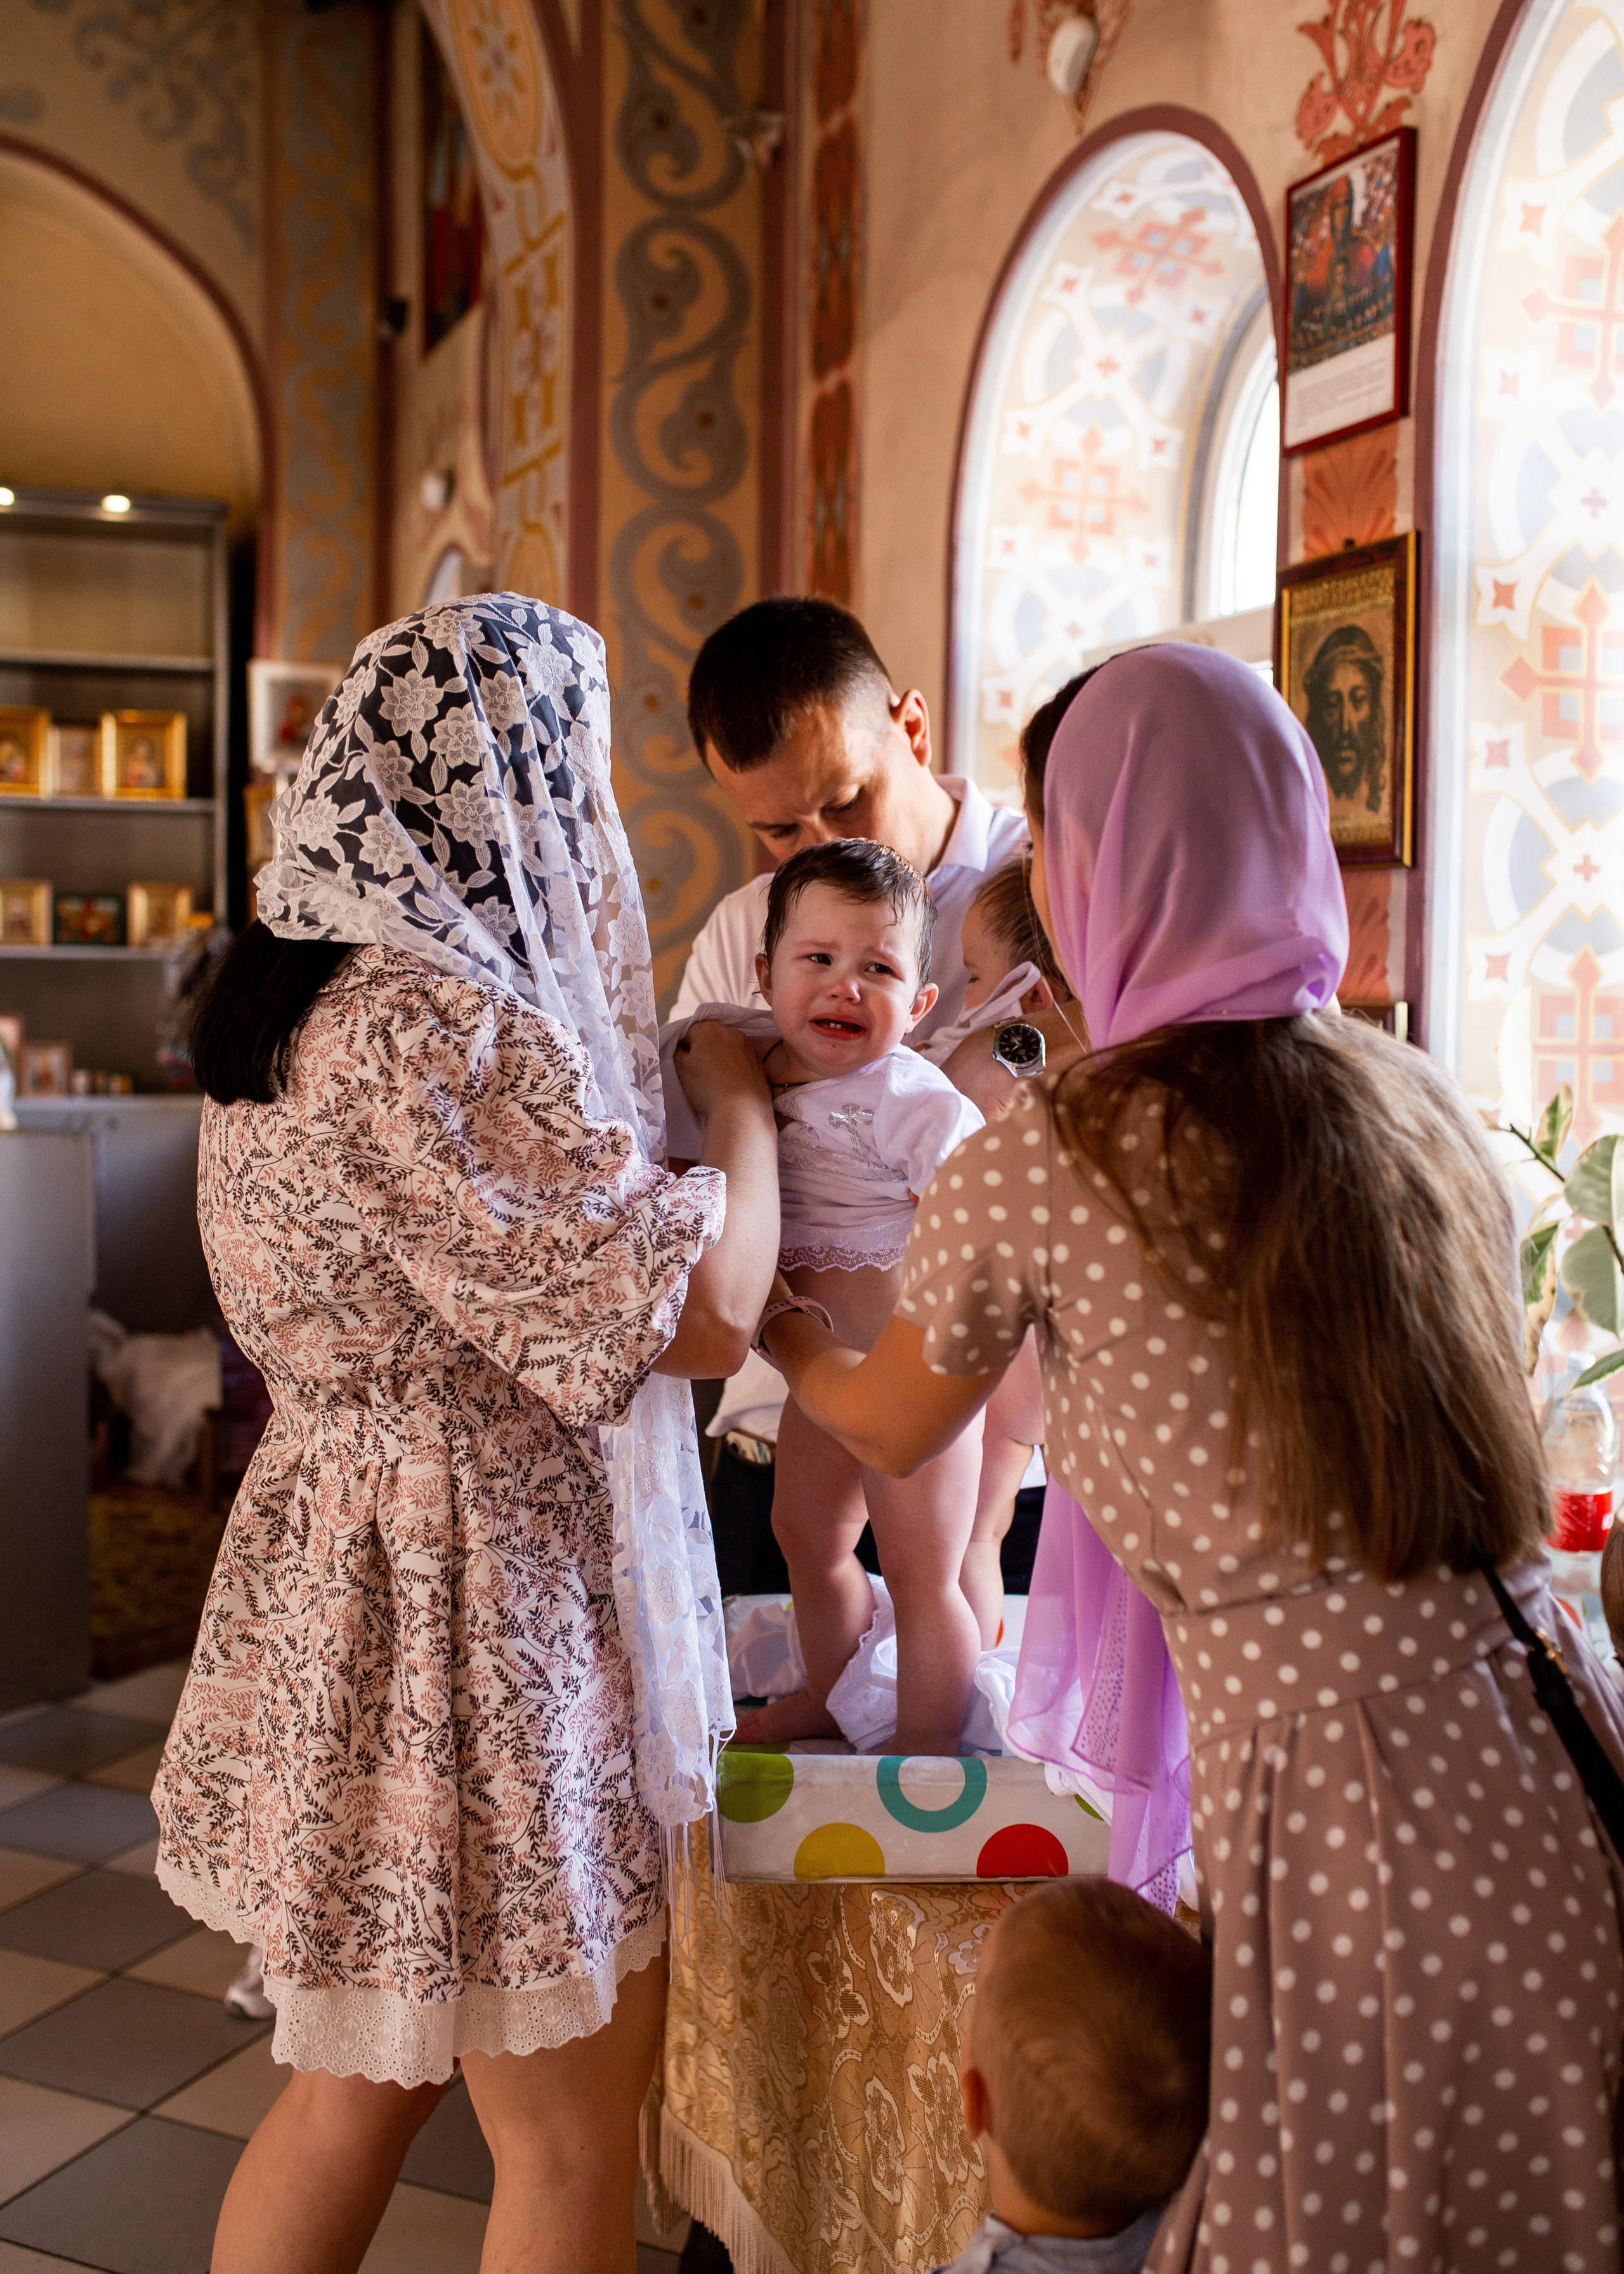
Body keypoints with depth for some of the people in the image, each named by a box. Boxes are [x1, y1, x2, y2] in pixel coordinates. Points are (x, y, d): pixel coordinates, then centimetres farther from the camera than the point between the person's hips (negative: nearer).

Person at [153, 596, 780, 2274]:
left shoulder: (299, 980, 8)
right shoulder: (436, 1022, -24)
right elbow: (702, 1314, -22)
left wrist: (655, 1087, 14)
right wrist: (739, 1109, -5)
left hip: (332, 1567, 10)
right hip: (471, 1599, -10)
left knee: (360, 2076, 24)